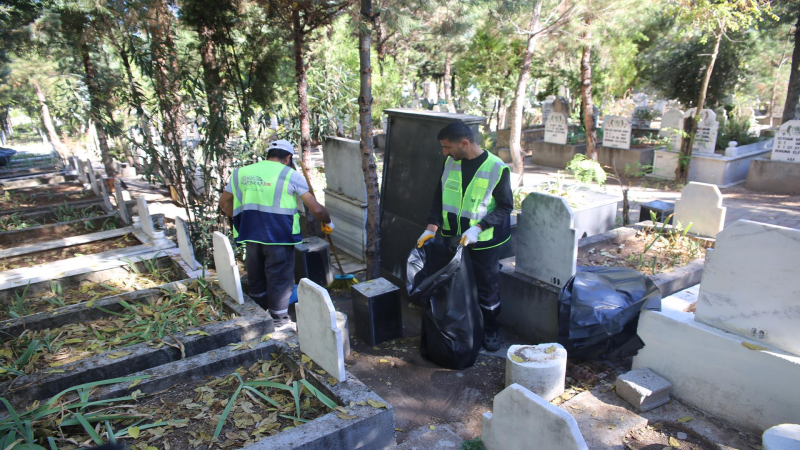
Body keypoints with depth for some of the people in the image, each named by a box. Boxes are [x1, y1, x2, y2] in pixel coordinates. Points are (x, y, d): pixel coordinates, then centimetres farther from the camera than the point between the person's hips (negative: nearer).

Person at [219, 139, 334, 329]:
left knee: (256, 278, 20)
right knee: (279, 279, 8)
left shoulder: (241, 172, 9)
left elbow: (224, 203, 17)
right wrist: (327, 223, 12)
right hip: (279, 236, -5)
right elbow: (316, 209, -5)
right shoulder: (290, 175, -4)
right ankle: (279, 321, 18)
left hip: (251, 236, 5)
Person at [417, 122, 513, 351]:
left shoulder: (497, 168, -17)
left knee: (487, 288, 10)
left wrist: (478, 227, -24)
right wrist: (432, 227, -7)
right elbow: (439, 197, 6)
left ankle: (490, 330, 30)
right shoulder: (450, 163, -1)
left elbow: (505, 207, -12)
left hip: (483, 242, -4)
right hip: (451, 238, 5)